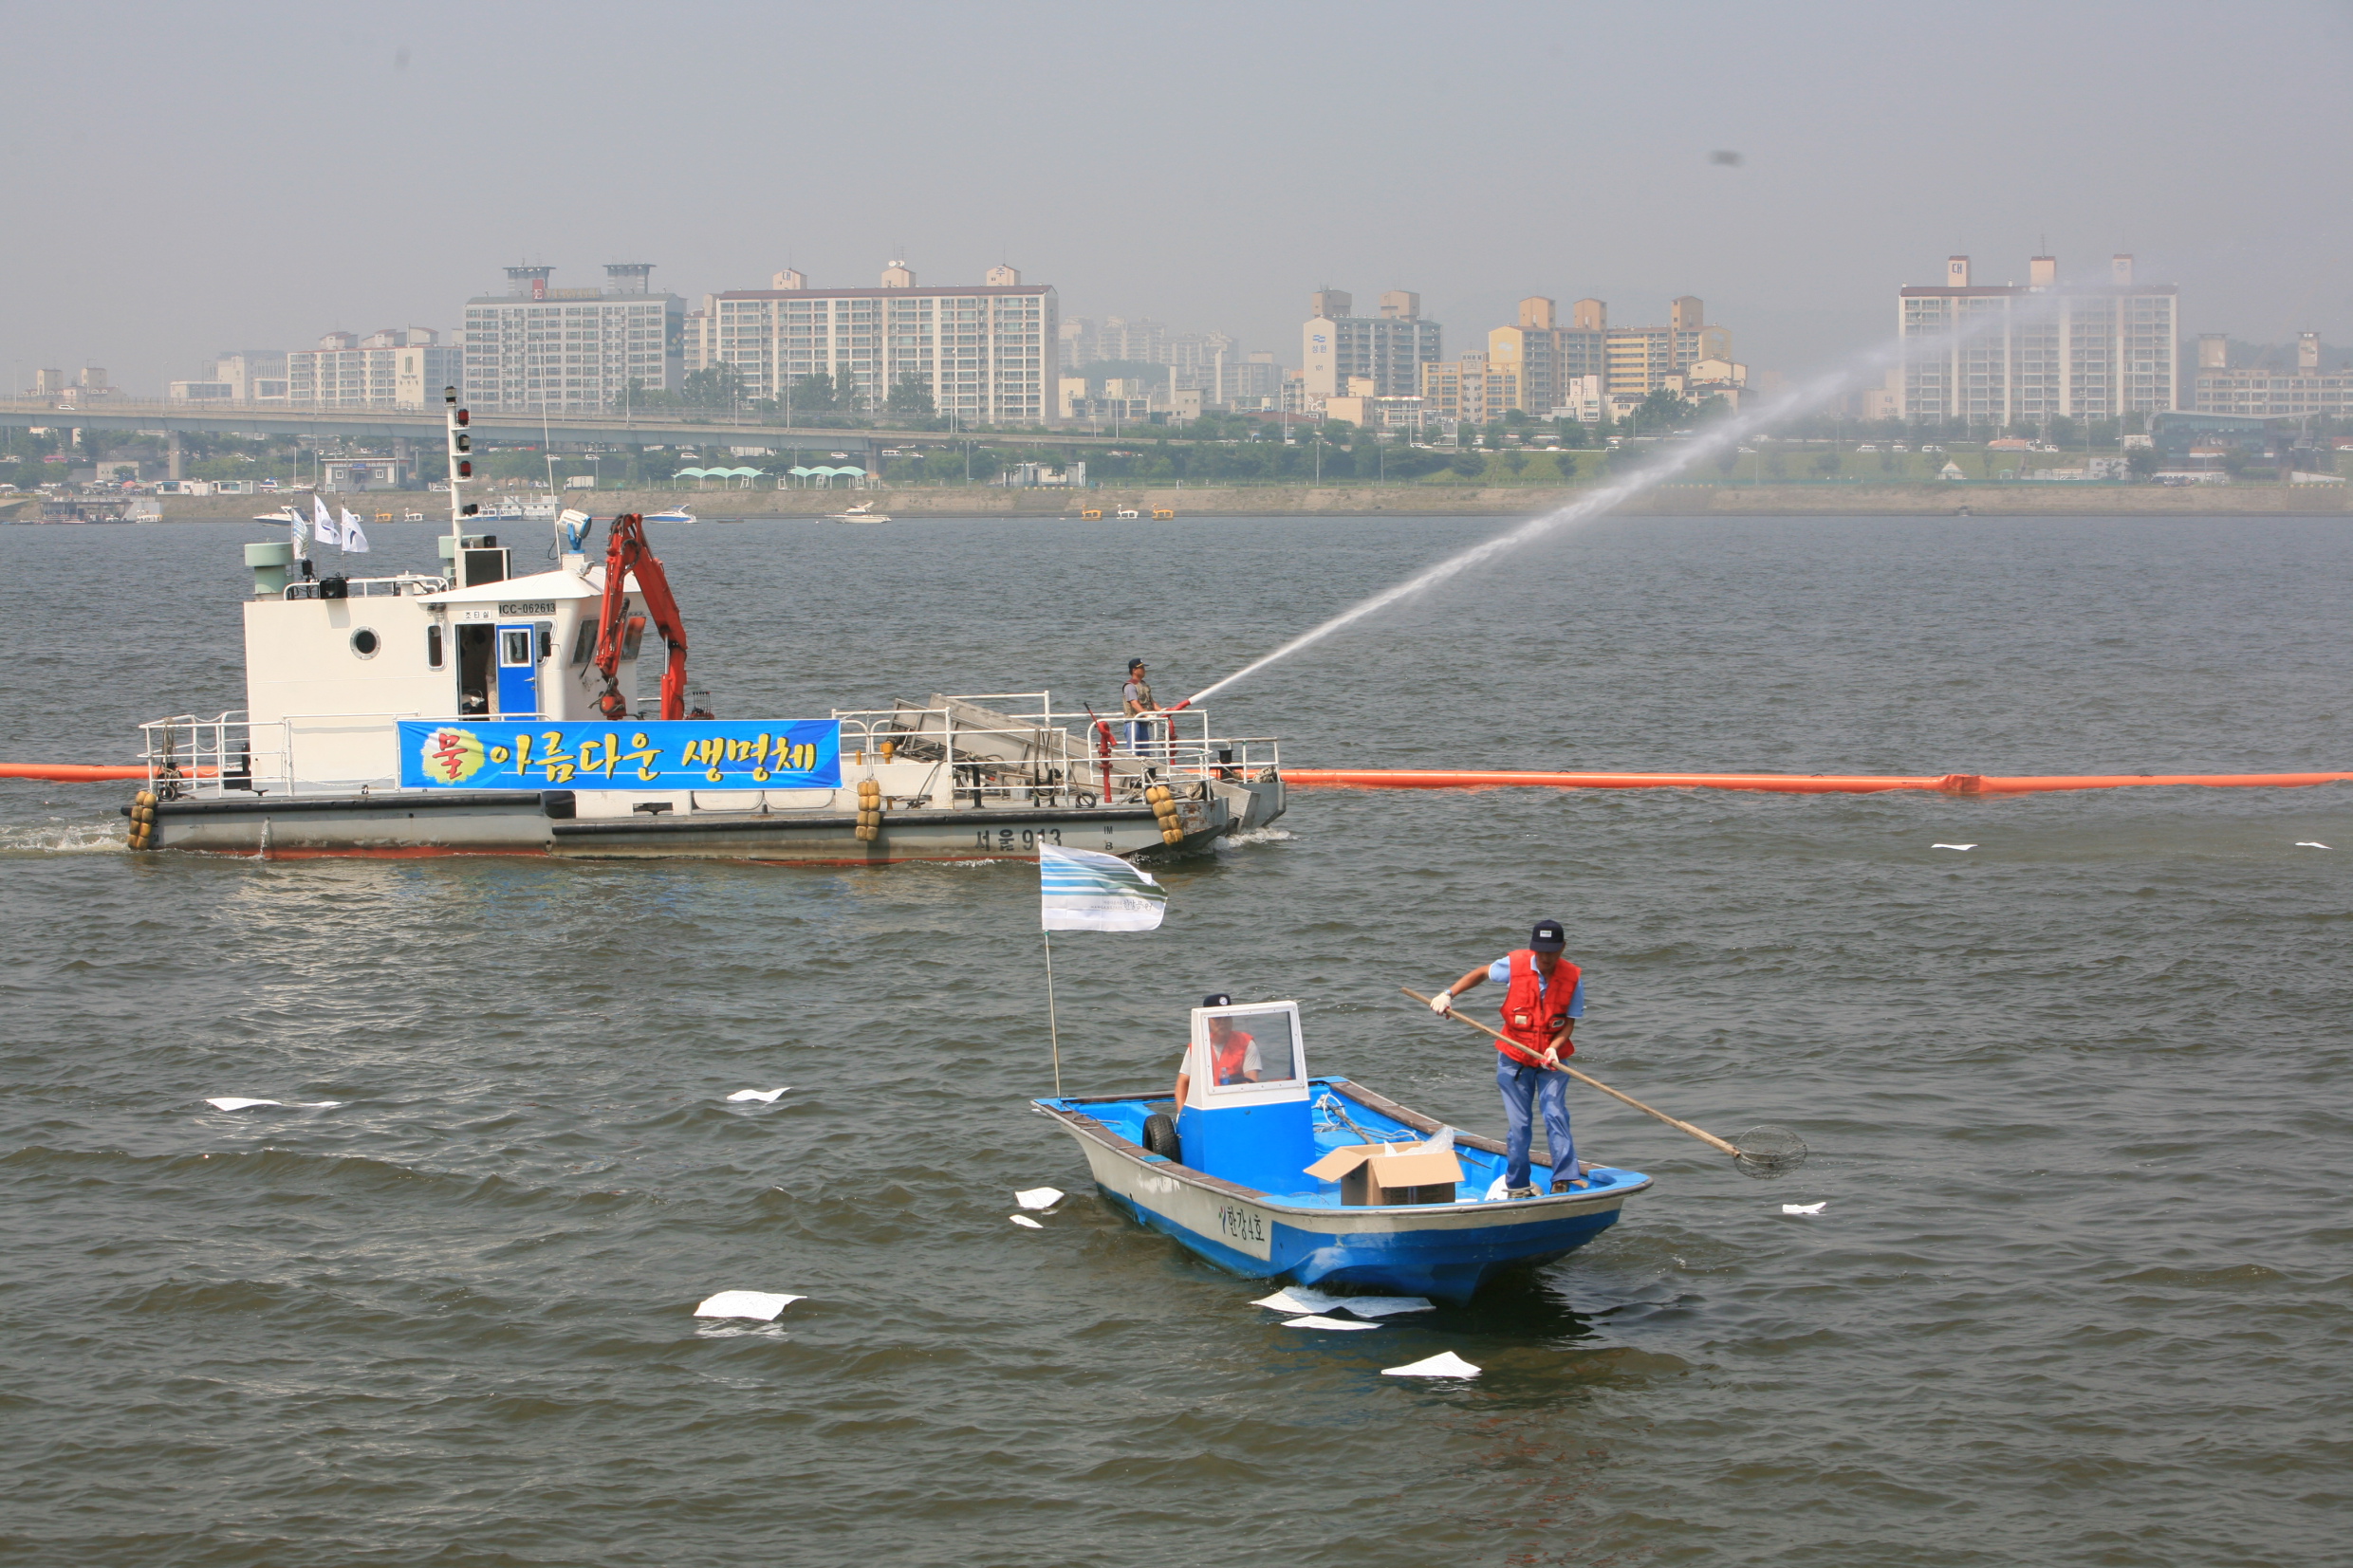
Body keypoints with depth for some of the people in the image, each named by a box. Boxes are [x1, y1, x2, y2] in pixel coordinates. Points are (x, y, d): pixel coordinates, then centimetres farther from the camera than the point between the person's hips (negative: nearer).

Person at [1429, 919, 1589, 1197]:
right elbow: (1481, 974, 7)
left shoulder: (1573, 978, -11)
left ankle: (1565, 1179, -16)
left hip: (1552, 1059, 0)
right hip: (1514, 1058, 0)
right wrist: (1448, 994, -4)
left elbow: (1569, 1022, -7)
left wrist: (1554, 1048, -24)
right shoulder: (1514, 965, -12)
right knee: (1518, 1123, 2)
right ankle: (1517, 1186, 12)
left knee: (1555, 1114, -15)